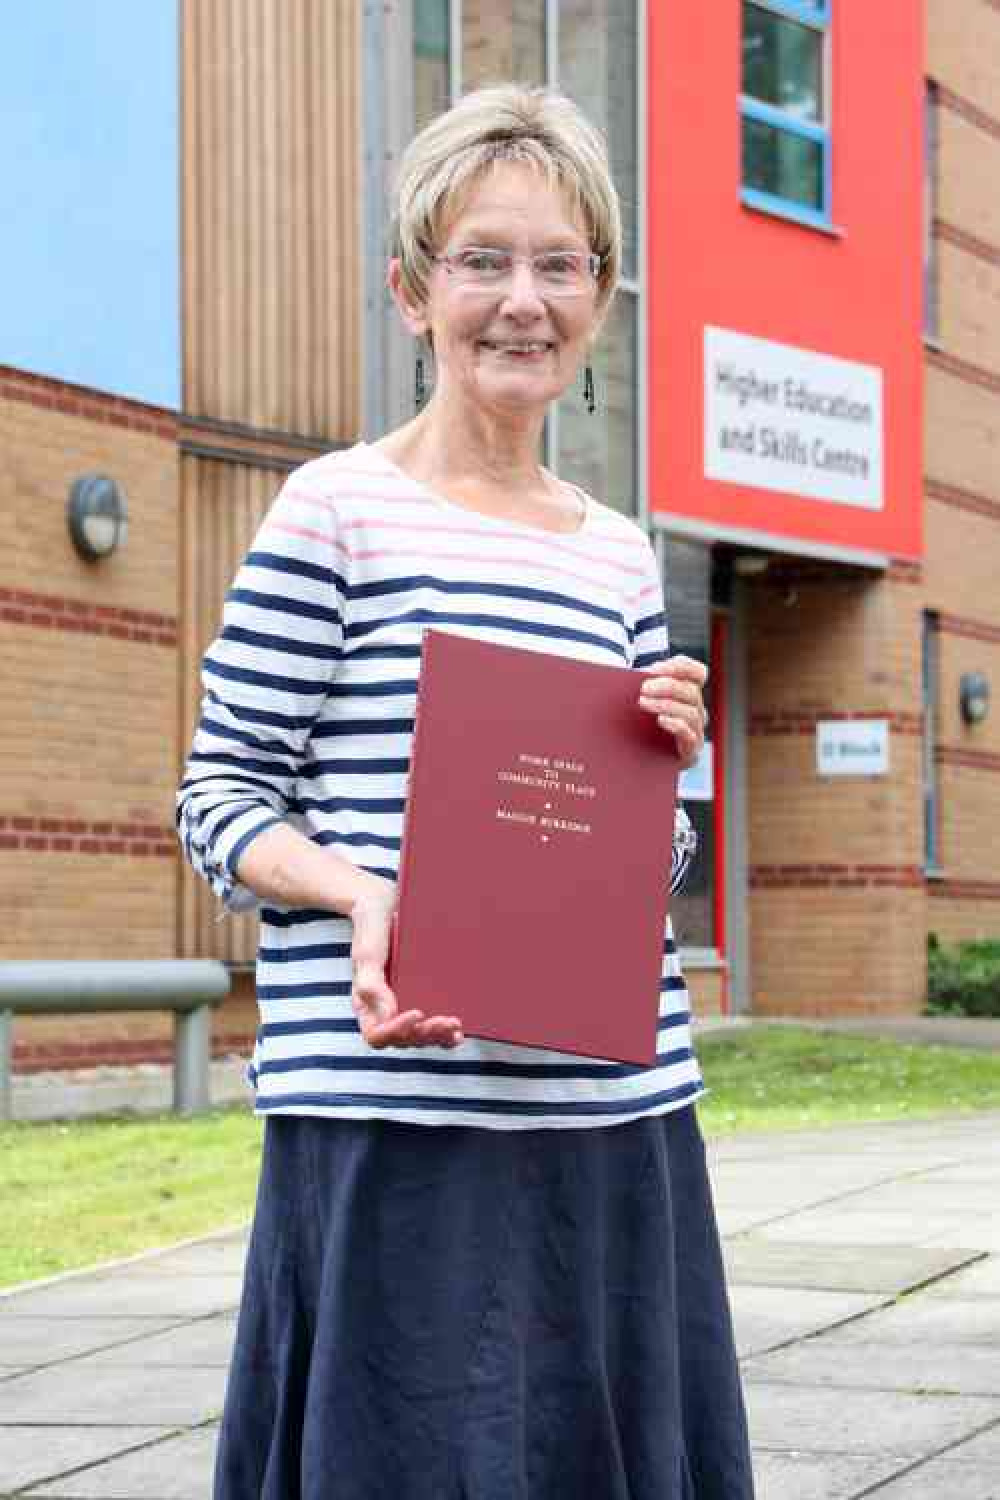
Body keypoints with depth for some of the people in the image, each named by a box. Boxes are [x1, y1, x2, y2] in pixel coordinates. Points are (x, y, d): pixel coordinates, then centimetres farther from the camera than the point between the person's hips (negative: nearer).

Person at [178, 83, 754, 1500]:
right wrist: (360, 893, -20)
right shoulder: (338, 510, -1)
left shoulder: (620, 554, 16)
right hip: (399, 1116, -5)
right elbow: (220, 800, -2)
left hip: (615, 1115, 6)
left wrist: (668, 765, 1)